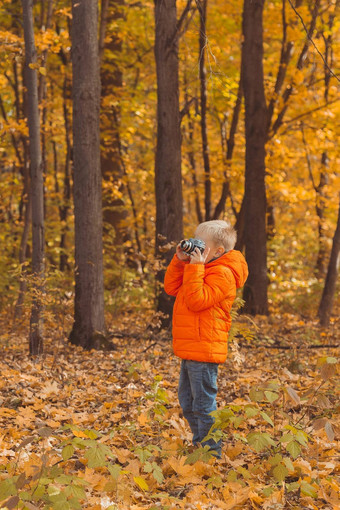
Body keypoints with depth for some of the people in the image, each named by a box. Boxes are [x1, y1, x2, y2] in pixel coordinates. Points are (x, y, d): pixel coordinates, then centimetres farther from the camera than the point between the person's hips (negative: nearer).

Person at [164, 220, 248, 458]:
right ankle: (199, 446, 32)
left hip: (203, 350, -10)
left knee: (203, 403, -5)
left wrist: (195, 268, -23)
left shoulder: (223, 273, -15)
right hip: (190, 349, 10)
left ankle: (212, 453, 3)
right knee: (187, 401, 19)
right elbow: (171, 288, 14)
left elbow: (197, 300, -24)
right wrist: (180, 261, 3)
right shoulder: (204, 268, 16)